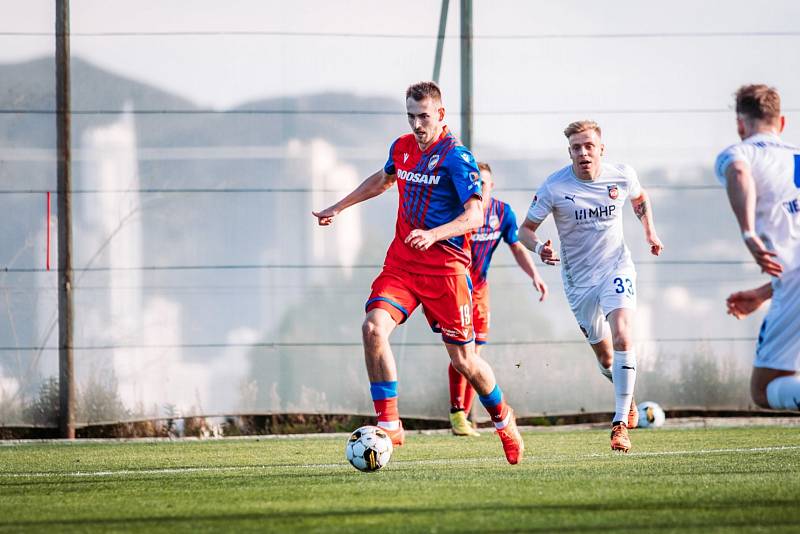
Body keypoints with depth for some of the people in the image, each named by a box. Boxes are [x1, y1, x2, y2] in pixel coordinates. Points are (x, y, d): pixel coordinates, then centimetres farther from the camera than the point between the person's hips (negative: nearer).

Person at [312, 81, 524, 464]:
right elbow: (381, 180, 30)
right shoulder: (402, 148, 7)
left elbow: (474, 216, -19)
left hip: (444, 267, -5)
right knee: (373, 327, -20)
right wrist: (338, 208, 32)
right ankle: (388, 425, -16)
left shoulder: (456, 157, -13)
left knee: (463, 360, 2)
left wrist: (434, 235, -34)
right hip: (400, 261, 5)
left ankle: (502, 418, 30)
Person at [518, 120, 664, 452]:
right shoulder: (554, 187, -15)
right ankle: (627, 397, 42)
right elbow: (525, 229, -8)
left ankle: (620, 424, -19)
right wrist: (539, 247, -27)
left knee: (622, 338, -23)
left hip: (616, 267, 0)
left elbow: (639, 199, 17)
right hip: (578, 278, 1)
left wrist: (649, 231, 9)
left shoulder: (622, 176, -8)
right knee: (604, 356, 8)